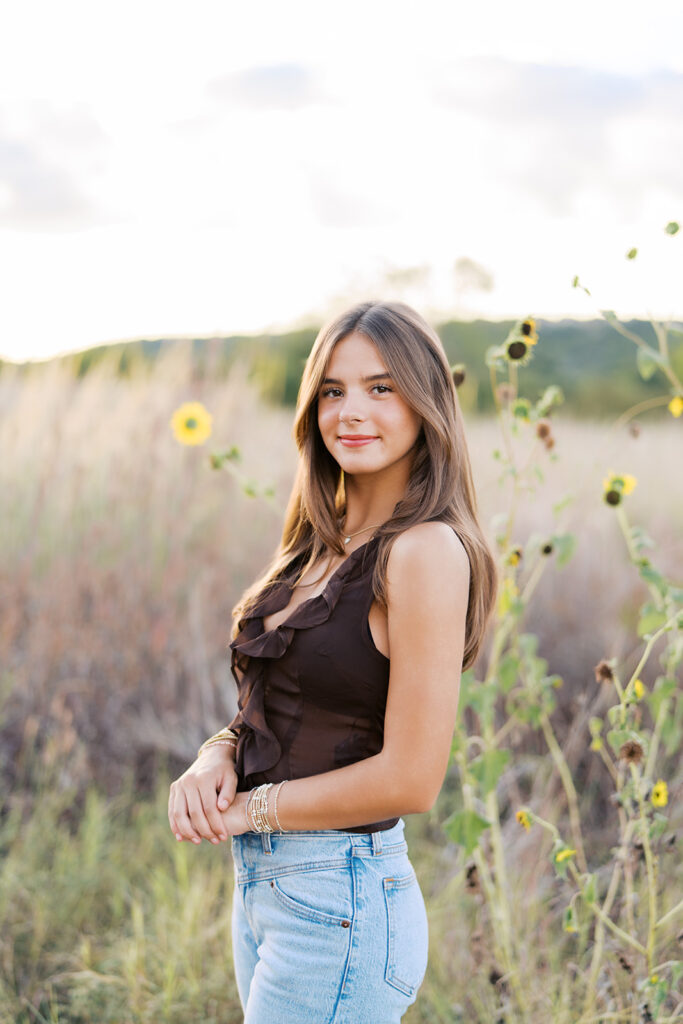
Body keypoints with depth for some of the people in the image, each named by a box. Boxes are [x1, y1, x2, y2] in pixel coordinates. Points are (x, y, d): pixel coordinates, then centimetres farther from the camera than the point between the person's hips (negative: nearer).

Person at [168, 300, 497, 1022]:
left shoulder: (427, 551, -17)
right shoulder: (323, 544, 8)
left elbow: (410, 779, -20)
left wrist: (250, 807, -11)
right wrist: (217, 757, -6)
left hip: (338, 902, -8)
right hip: (264, 882, 8)